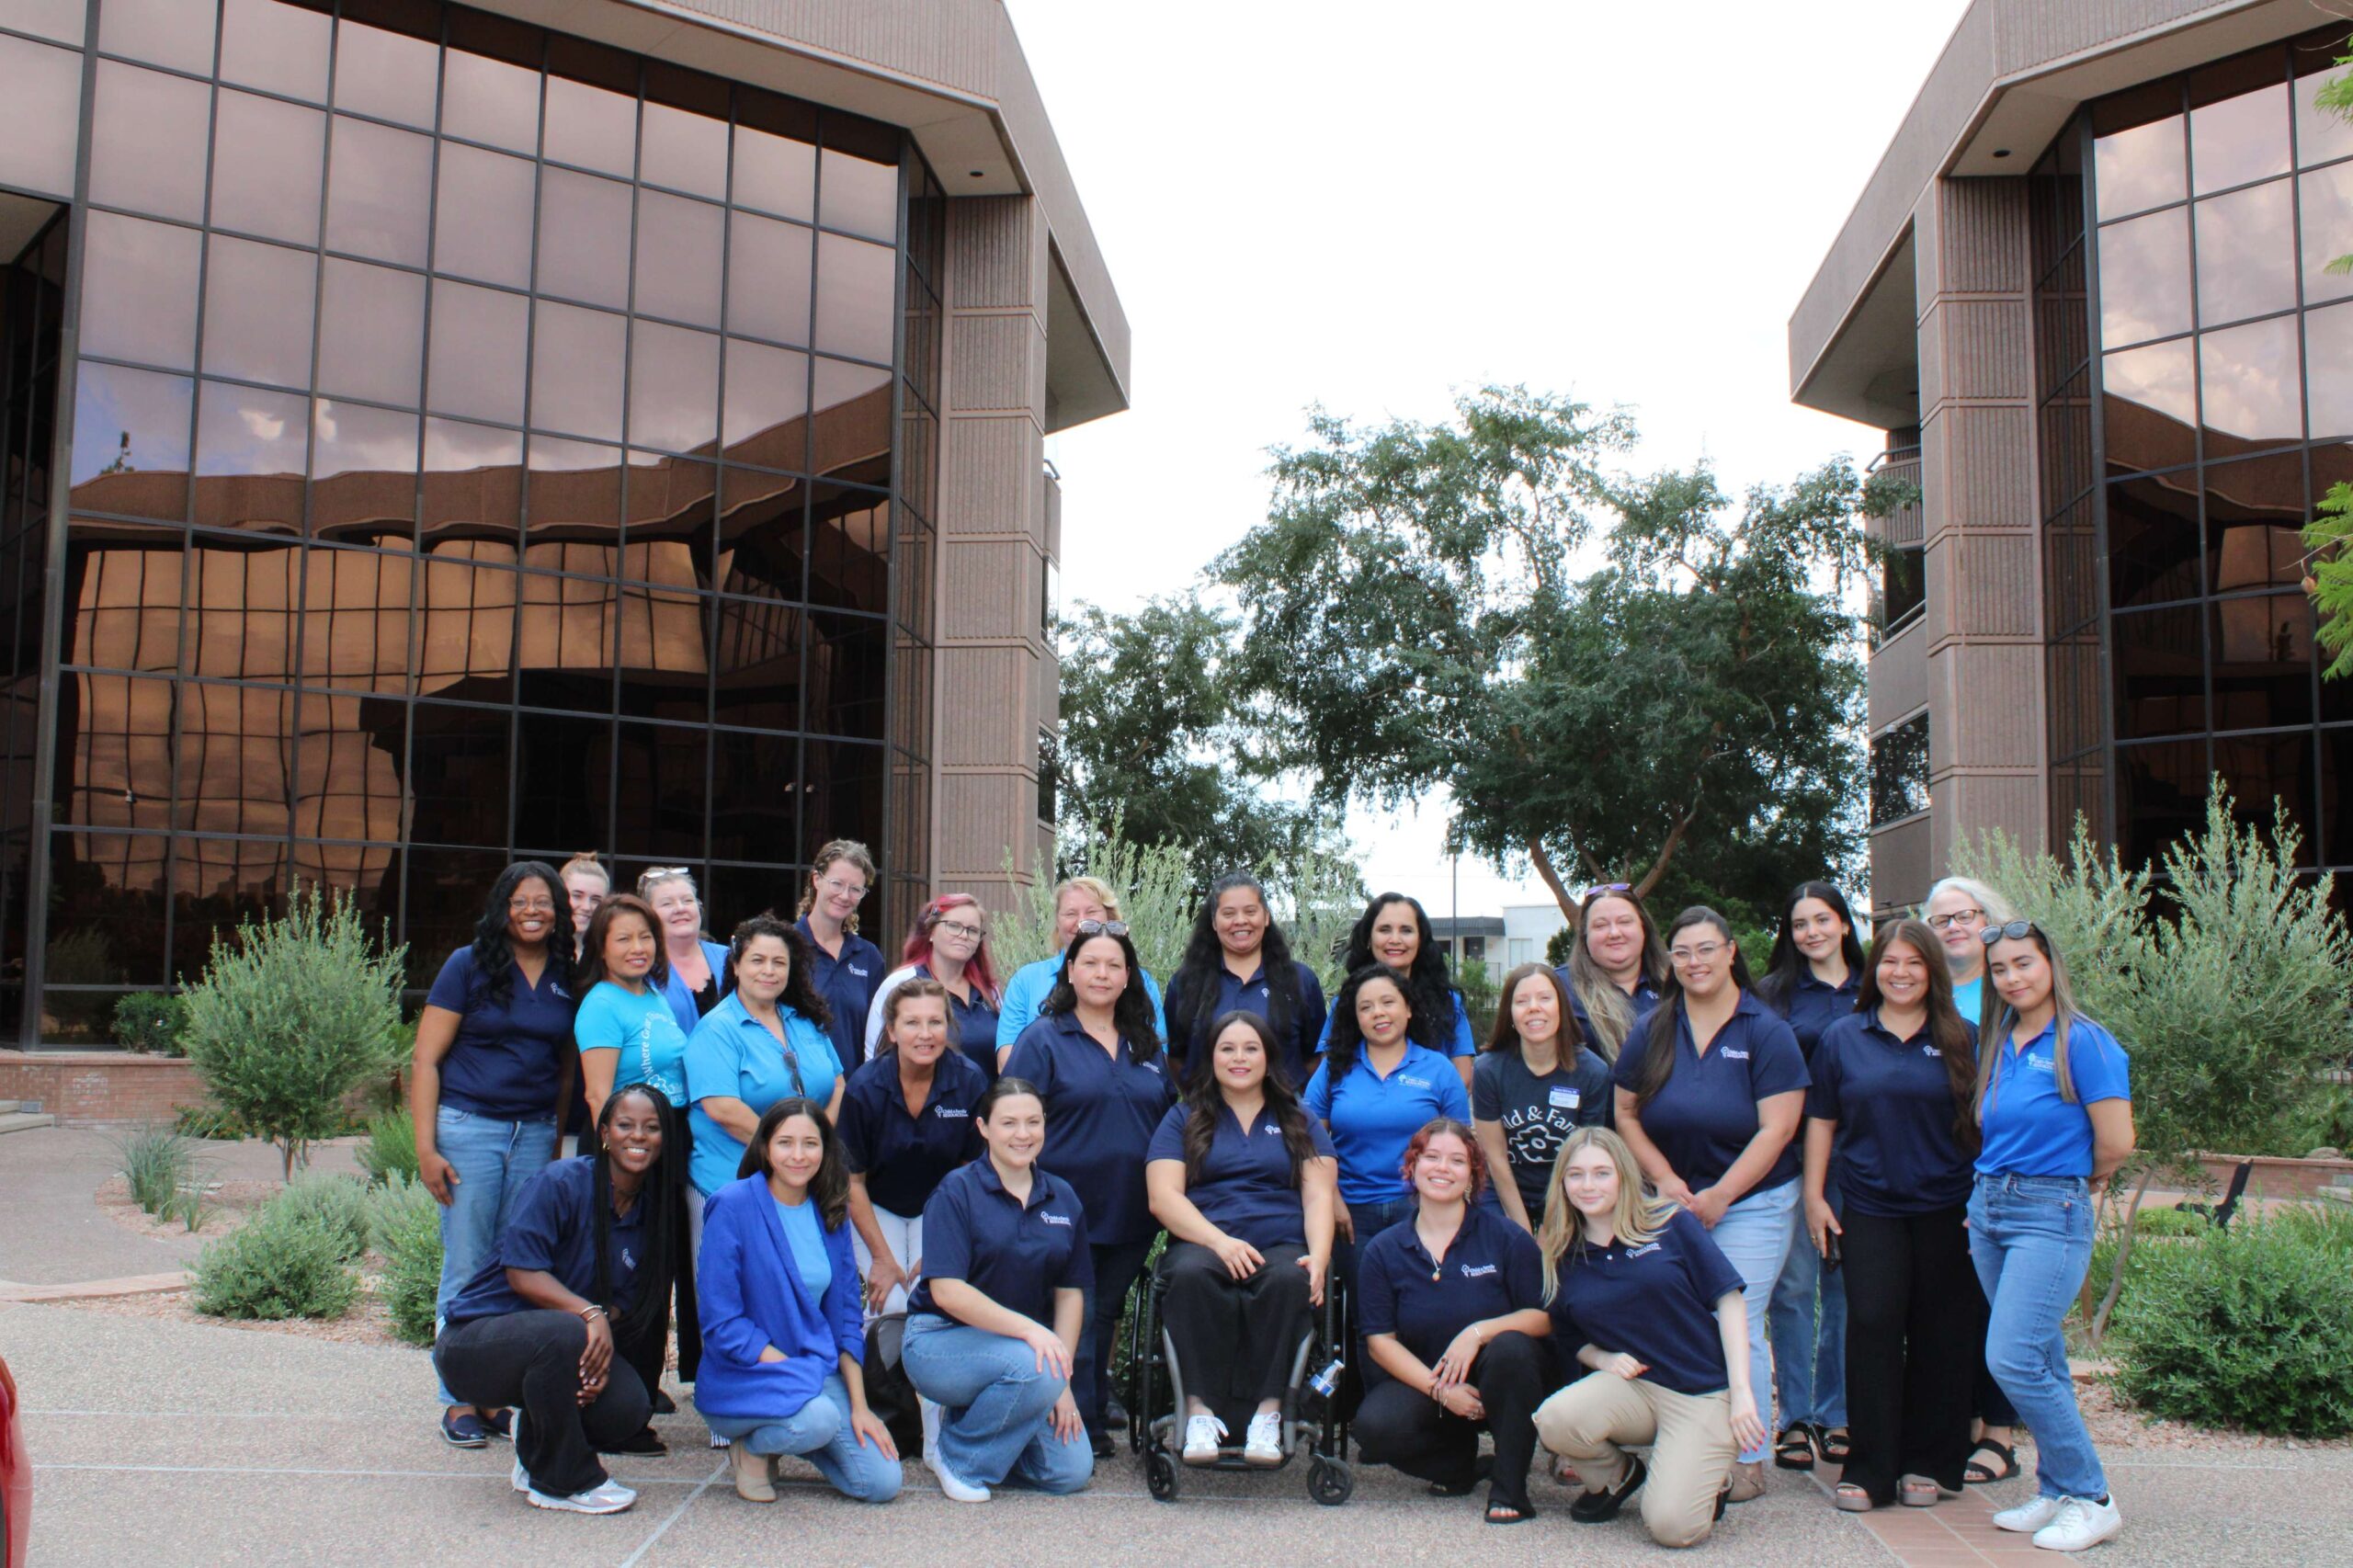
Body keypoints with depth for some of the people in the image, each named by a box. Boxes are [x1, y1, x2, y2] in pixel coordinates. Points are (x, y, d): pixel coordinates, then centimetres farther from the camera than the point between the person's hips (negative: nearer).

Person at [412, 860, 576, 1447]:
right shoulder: (469, 965, -2)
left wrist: (558, 1144, 7)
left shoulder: (567, 979, 9)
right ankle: (459, 1402, 8)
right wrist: (426, 1147, -10)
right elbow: (425, 1059, -3)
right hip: (469, 1128, -3)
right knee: (467, 1272, 0)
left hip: (536, 1135, 3)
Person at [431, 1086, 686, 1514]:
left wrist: (603, 1348, -17)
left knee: (628, 1408, -22)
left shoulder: (654, 1213, 4)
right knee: (563, 1333, -38)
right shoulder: (561, 1183, -16)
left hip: (556, 1343, 6)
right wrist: (589, 1313, -33)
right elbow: (521, 1272, -21)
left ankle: (537, 1448, 12)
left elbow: (621, 1302, 4)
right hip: (475, 1338, -6)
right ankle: (564, 1481, -16)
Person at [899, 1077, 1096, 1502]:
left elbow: (1070, 1293, 5)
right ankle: (957, 1456, -6)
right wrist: (1028, 1329, -27)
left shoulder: (1063, 1199, 5)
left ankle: (970, 1418, 18)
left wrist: (1062, 1380, -6)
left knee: (1071, 1472, -7)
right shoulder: (957, 1191, -10)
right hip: (941, 1339, -5)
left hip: (1025, 1346, 5)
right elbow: (947, 1291, -19)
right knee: (1033, 1369, -34)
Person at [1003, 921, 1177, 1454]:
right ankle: (1080, 1427, 6)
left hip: (1130, 1214, 5)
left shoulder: (1148, 1046, 13)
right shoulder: (1042, 1039, -3)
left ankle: (1096, 1416, 24)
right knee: (1073, 1321, -2)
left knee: (1105, 1314, 14)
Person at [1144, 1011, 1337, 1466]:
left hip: (1283, 1245, 1)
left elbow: (1319, 1197, 9)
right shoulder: (1184, 1120, 17)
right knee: (1192, 1274, -36)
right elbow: (1163, 1198, 3)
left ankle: (1267, 1410, -32)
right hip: (1203, 1243, 0)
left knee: (1288, 1280, -35)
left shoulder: (1300, 1122, 21)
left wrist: (1318, 1258, -12)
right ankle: (1200, 1408, -32)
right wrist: (1221, 1242, -14)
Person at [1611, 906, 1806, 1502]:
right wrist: (1666, 1180, -6)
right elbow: (1626, 1113, 7)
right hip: (1672, 1202, 4)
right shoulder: (1654, 1031, 7)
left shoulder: (1766, 1033, -4)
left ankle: (1746, 1457, 4)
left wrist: (1718, 1196, -12)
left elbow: (1777, 1128, -10)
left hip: (1751, 1202, -3)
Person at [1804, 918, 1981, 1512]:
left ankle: (1930, 1464, 18)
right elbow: (1821, 1121, 10)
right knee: (1872, 1328, -4)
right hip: (1868, 1208, 0)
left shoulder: (1964, 1040, 4)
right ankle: (1870, 1469, 3)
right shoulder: (1843, 1038, 7)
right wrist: (1814, 1195, 4)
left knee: (1941, 1336, 5)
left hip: (1947, 1210, 0)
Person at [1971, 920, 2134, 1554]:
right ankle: (2056, 1491, 20)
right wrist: (1991, 1192, 7)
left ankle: (2091, 1500, -2)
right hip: (1987, 1209, 7)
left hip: (2050, 1215, -7)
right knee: (2040, 1362, 11)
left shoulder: (2084, 1043, -11)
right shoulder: (1997, 1045, 11)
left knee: (2013, 1359, -13)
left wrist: (2069, 1185, 4)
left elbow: (2115, 1145, -12)